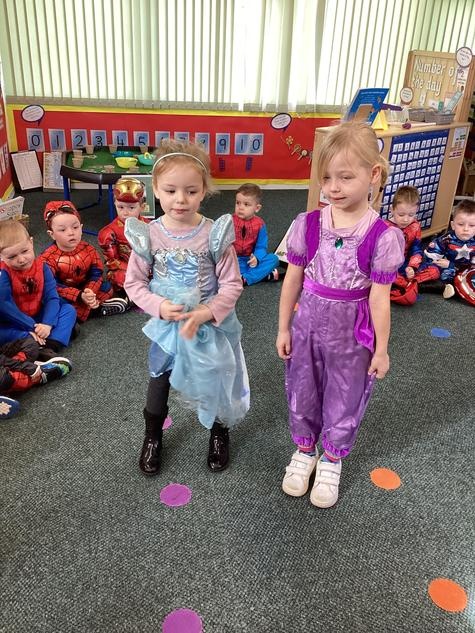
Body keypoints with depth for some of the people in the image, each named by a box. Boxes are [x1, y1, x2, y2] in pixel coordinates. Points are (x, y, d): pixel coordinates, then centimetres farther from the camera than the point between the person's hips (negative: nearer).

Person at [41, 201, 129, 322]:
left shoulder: (88, 249, -8)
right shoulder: (48, 258, -21)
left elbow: (97, 273, -8)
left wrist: (89, 292, -28)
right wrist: (80, 296, -36)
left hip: (85, 291, 3)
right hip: (63, 296, -3)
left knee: (106, 288, -9)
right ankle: (96, 308, -20)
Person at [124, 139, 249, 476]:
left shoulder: (215, 234, -17)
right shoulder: (148, 235, -12)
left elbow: (232, 284, -13)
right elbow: (134, 282, -4)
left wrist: (206, 313, -26)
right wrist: (159, 306, -20)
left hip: (210, 324, -1)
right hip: (166, 325, 2)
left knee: (216, 382, 16)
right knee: (159, 384, 18)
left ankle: (220, 434, 44)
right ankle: (153, 437, 44)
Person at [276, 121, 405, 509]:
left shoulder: (383, 237, -18)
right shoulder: (307, 225, -11)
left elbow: (379, 298, -11)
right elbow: (293, 280, -2)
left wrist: (381, 349, -4)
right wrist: (284, 328, 3)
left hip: (352, 336, -2)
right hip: (307, 327, 2)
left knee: (344, 401, 17)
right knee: (302, 394, 19)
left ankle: (332, 460, 43)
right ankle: (305, 451, 46)